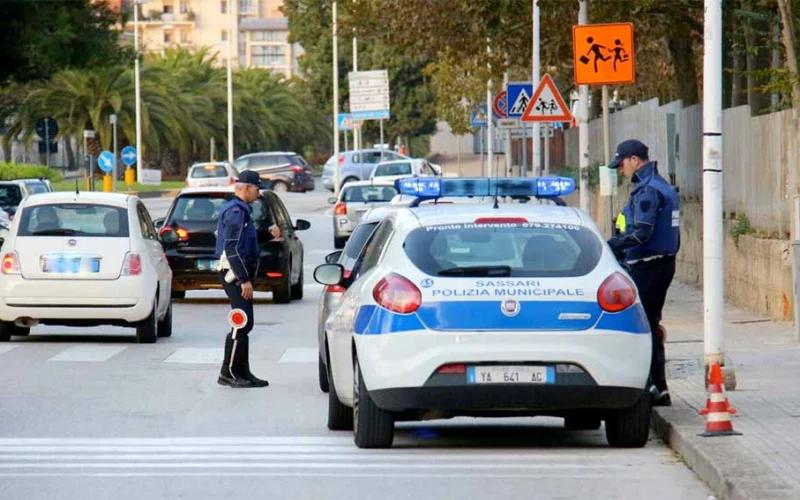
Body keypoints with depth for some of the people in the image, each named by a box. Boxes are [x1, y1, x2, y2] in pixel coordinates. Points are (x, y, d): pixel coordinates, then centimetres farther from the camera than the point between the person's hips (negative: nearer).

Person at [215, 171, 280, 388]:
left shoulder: (240, 210, 18)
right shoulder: (235, 212, -15)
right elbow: (232, 248, -22)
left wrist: (269, 233, 10)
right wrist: (244, 280, -24)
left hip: (240, 273, 11)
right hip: (235, 272, -11)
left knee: (245, 323, 12)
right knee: (242, 323, -11)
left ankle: (242, 372, 15)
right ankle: (228, 373, -8)